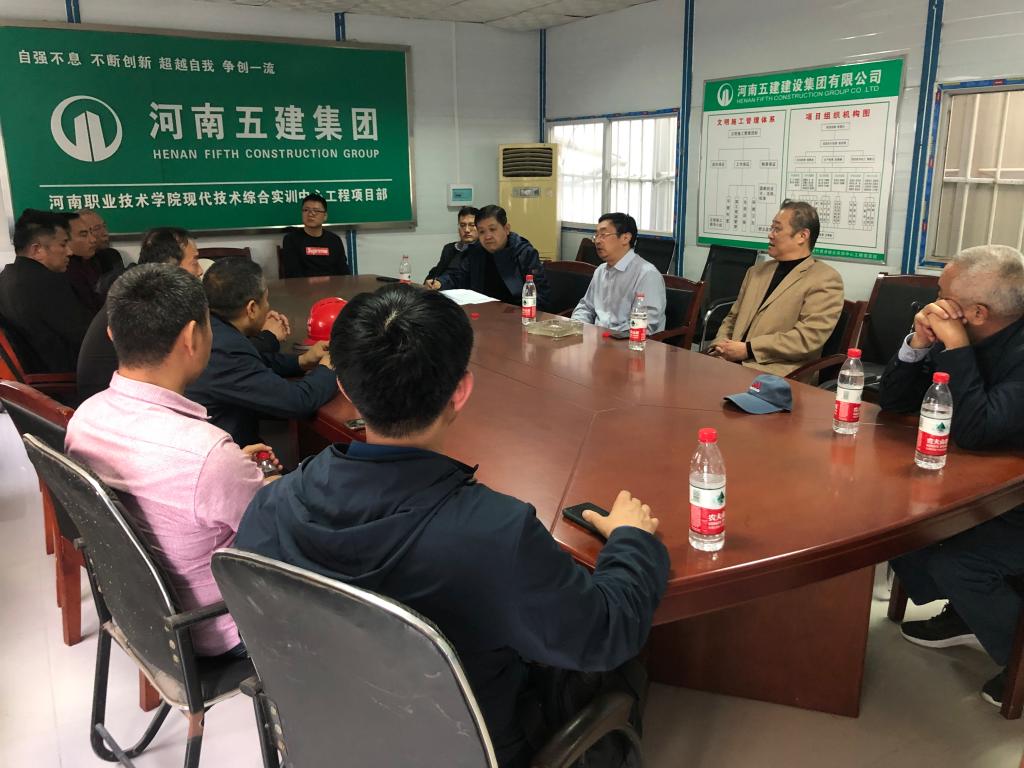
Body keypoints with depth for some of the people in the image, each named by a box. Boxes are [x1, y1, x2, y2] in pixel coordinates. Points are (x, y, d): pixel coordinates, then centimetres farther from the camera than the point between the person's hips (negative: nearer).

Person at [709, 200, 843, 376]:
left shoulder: (825, 279, -1)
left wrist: (748, 349, -15)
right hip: (730, 361, 6)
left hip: (775, 373, -6)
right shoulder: (757, 272, 21)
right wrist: (721, 346, 1)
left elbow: (809, 337, -12)